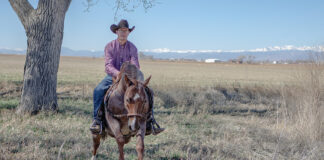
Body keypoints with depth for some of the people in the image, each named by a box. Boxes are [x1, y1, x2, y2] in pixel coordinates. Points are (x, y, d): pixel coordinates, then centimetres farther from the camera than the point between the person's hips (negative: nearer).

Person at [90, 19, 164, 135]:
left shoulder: (132, 48, 2)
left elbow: (135, 65, -6)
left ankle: (151, 121, -11)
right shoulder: (109, 46, -3)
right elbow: (108, 66, -14)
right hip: (112, 77, -1)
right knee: (98, 90, -30)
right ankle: (97, 119, -22)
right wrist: (119, 74, -33)